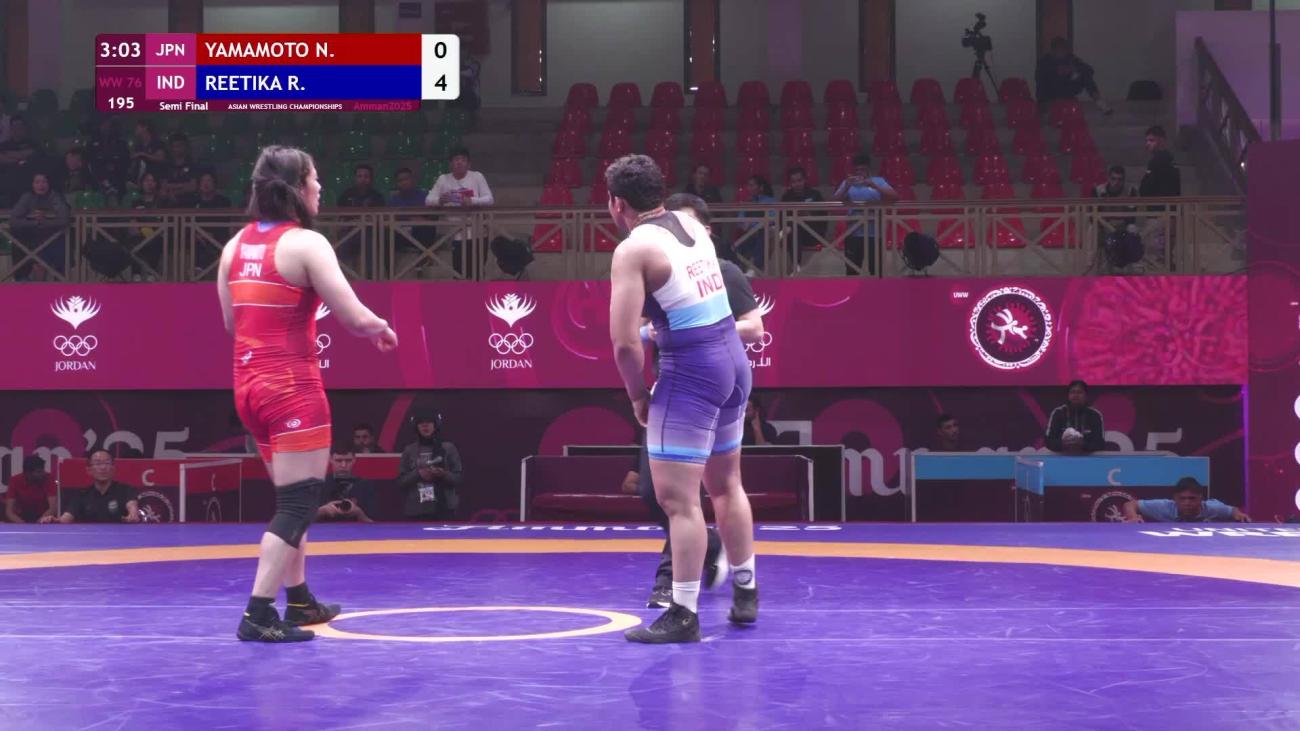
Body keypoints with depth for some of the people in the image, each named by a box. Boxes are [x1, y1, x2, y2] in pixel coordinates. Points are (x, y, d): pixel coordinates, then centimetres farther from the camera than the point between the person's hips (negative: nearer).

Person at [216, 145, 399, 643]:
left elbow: (231, 322, 15)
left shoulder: (235, 245, 8)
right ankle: (257, 616, -6)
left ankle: (300, 600, 29)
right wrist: (383, 329, 5)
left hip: (249, 385, 8)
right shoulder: (306, 243, -12)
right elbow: (355, 318, -16)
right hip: (292, 386, -8)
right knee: (298, 505, -2)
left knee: (291, 498, 21)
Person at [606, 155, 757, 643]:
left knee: (678, 498, -4)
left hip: (691, 372, -9)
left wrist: (638, 396, -3)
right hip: (735, 362, 9)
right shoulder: (693, 226, 10)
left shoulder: (633, 250, -13)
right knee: (726, 484, 21)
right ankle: (745, 594, 32)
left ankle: (683, 616, -1)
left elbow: (625, 342, -17)